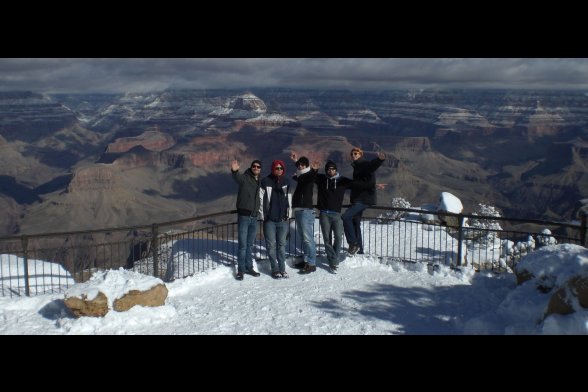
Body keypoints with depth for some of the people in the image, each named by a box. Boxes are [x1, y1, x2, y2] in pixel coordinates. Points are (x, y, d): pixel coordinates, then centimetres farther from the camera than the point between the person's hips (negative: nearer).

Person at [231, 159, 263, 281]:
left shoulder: (260, 182, 11)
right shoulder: (244, 178, -8)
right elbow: (237, 177, -32)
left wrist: (260, 211, 7)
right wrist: (234, 171, -54)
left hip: (254, 217, 6)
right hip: (244, 216, -5)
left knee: (250, 245, 15)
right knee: (243, 245, -3)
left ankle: (249, 267, 24)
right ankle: (241, 270, 6)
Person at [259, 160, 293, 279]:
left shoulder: (286, 182, 6)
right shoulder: (266, 182, -5)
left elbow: (289, 199, 12)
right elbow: (261, 199, -2)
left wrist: (289, 214, 9)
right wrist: (263, 215, -3)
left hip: (283, 219, 3)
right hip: (269, 220, -2)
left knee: (282, 244, 8)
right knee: (271, 245, 2)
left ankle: (282, 268, 15)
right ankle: (275, 269, 9)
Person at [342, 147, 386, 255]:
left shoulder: (365, 165, -10)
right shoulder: (357, 167, 19)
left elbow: (373, 165, -34)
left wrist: (380, 159, -55)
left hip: (364, 199, -11)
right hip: (358, 200, 11)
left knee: (346, 217, -20)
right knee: (355, 223, 14)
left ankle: (353, 243, -16)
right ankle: (359, 248, 22)